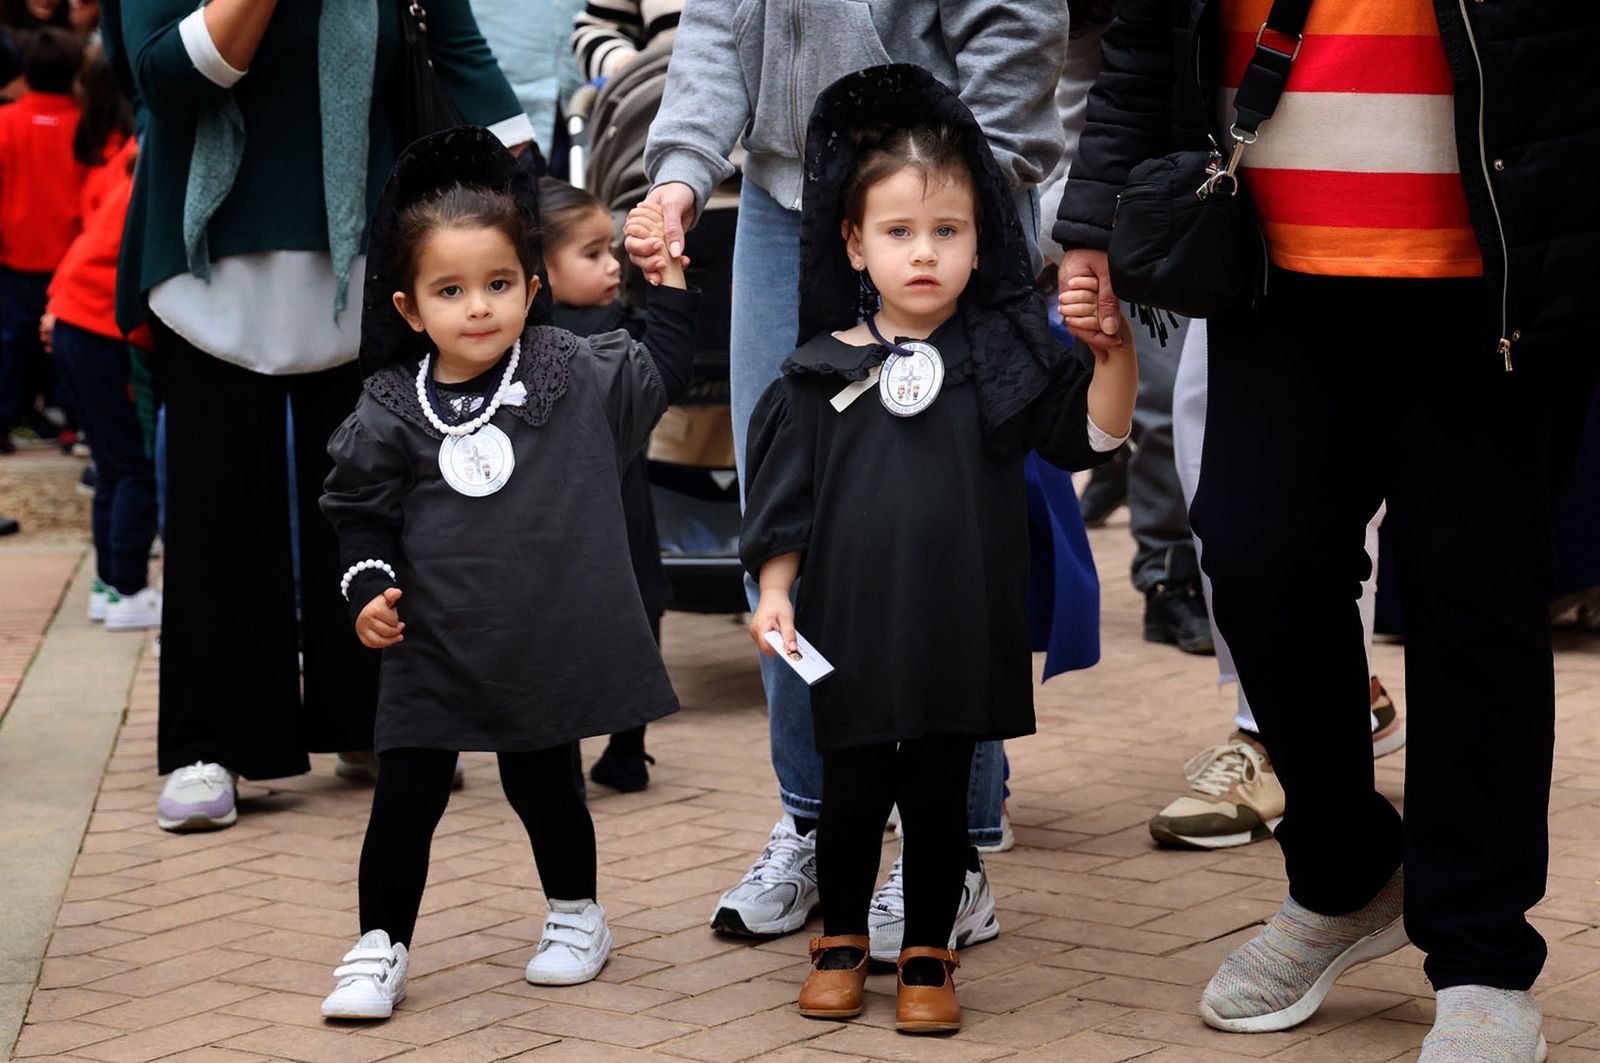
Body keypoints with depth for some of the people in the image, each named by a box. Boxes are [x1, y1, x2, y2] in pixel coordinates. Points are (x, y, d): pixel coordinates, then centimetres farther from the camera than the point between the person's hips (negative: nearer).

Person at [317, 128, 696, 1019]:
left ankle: (577, 916, 36)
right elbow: (361, 515, 4)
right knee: (407, 798, 1)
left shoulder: (576, 375, -3)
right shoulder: (392, 415, -6)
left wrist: (669, 274, 2)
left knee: (544, 787, 14)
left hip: (550, 643, 0)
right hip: (435, 647, 0)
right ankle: (381, 949, 15)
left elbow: (665, 369, 10)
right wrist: (369, 589, -10)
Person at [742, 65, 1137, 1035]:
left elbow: (1094, 432, -6)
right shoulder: (824, 372, 0)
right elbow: (788, 496, 4)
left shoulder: (1003, 356, -1)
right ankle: (842, 940, 31)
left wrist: (1116, 347, -21)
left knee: (940, 800, 10)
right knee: (852, 798, 11)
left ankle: (930, 954, 26)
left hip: (961, 636, 0)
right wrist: (774, 592, -2)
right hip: (852, 633, 0)